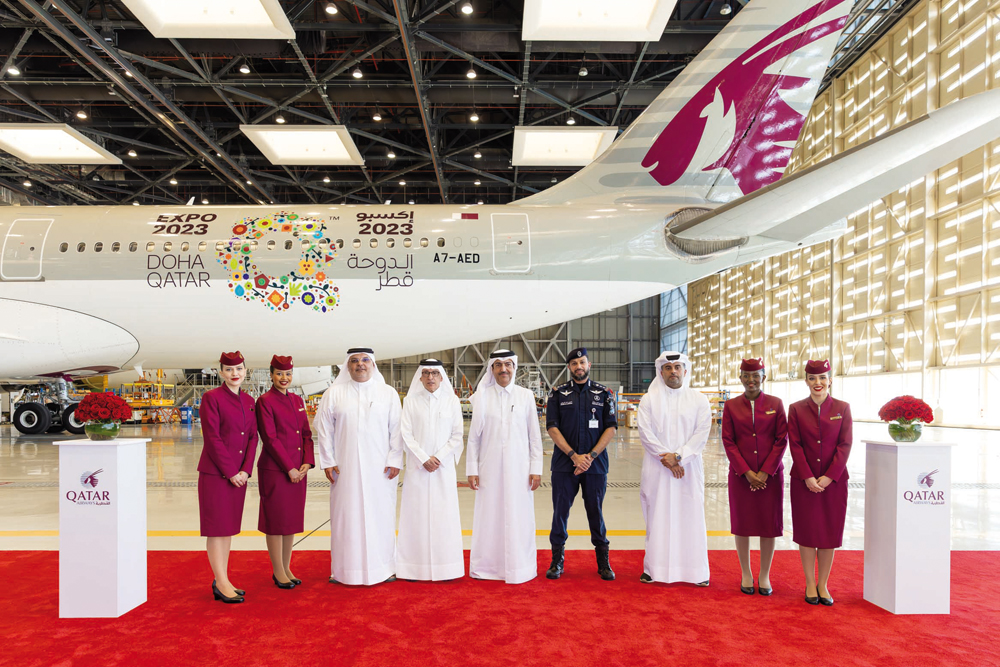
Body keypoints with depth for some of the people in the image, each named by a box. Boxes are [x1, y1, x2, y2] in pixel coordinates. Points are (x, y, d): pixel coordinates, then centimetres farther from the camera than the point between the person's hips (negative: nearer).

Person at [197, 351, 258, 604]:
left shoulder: (249, 401, 10)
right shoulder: (211, 397, -9)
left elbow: (253, 437, 8)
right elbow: (213, 439, -14)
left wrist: (246, 470, -4)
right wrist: (231, 472, -14)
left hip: (238, 474, 7)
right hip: (215, 473, -6)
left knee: (229, 527, 11)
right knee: (217, 528, -1)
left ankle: (222, 581, 20)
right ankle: (221, 584, 5)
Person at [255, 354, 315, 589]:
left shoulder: (297, 400, 12)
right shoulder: (265, 401, -7)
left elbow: (307, 434, 11)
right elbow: (270, 439, -13)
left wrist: (307, 462, -4)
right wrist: (289, 468, -15)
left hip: (298, 470, 7)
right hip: (274, 470, -6)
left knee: (293, 519, 12)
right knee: (276, 520, 2)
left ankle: (287, 568, 24)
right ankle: (278, 572, 14)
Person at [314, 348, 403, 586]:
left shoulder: (389, 393, 5)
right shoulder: (334, 394, 5)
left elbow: (397, 429, 3)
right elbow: (323, 428, 5)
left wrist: (394, 460, -4)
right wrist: (328, 461, -1)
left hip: (379, 467, 0)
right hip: (346, 467, 0)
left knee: (381, 514, 4)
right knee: (346, 514, 4)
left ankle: (384, 566, 17)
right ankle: (344, 568, 16)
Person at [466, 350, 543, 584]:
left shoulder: (526, 396, 4)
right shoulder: (481, 397, 3)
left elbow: (534, 435, 5)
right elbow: (474, 436, 4)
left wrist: (536, 468, 0)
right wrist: (471, 470, 1)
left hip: (518, 467, 0)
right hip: (490, 467, 0)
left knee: (518, 516, 3)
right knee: (489, 515, 4)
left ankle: (518, 567, 16)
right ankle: (487, 566, 18)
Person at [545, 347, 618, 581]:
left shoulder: (603, 393, 6)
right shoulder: (558, 393, 5)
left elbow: (611, 428, 1)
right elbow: (552, 428, -1)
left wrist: (591, 456, -9)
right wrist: (574, 455, -11)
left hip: (595, 463, 0)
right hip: (564, 464, 0)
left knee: (596, 511, 6)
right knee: (560, 510, 4)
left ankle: (603, 560, 19)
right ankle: (557, 559, 17)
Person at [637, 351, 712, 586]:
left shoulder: (699, 400, 5)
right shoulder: (649, 400, 4)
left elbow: (702, 433, -3)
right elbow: (645, 433, -4)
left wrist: (678, 456, -13)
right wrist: (667, 459, -12)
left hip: (689, 467, 1)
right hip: (657, 469, 0)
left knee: (691, 517, 3)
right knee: (657, 516, 2)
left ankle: (696, 570, 13)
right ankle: (654, 568, 12)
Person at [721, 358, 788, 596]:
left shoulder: (775, 404, 1)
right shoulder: (731, 406, 2)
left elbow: (782, 440, -2)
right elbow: (728, 442, -1)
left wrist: (765, 472, -9)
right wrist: (746, 472, -10)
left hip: (770, 474, 0)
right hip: (740, 475, 0)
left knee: (769, 524, 5)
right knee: (742, 523, 6)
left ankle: (765, 576, 20)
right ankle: (746, 574, 20)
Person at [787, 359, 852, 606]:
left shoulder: (842, 408, 1)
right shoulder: (796, 409, 0)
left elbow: (845, 445, -3)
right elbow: (795, 445, -3)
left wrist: (829, 476, -11)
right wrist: (808, 477, -11)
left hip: (834, 480, 0)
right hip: (803, 481, 0)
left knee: (830, 531, 6)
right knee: (806, 530, 4)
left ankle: (823, 584, 18)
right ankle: (810, 584, 16)